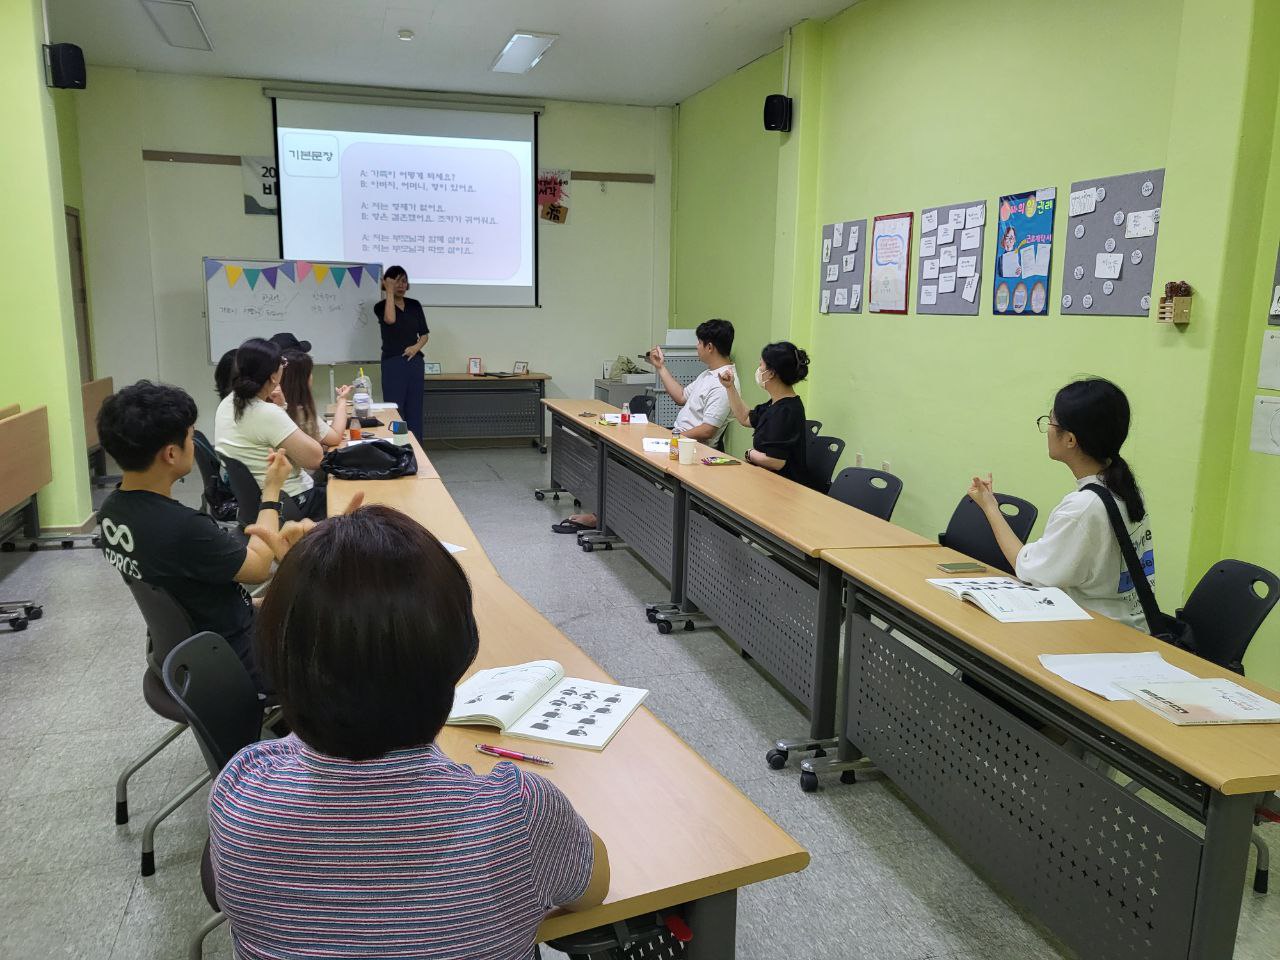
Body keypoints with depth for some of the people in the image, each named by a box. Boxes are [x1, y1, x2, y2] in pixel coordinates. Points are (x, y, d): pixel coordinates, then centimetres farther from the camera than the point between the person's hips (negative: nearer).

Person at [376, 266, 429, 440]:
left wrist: (417, 346, -10)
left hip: (415, 363, 4)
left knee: (414, 411, 7)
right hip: (393, 363, -4)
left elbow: (425, 334, 10)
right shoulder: (381, 306, -2)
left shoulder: (415, 305, 10)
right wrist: (389, 292, -16)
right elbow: (390, 320, -25)